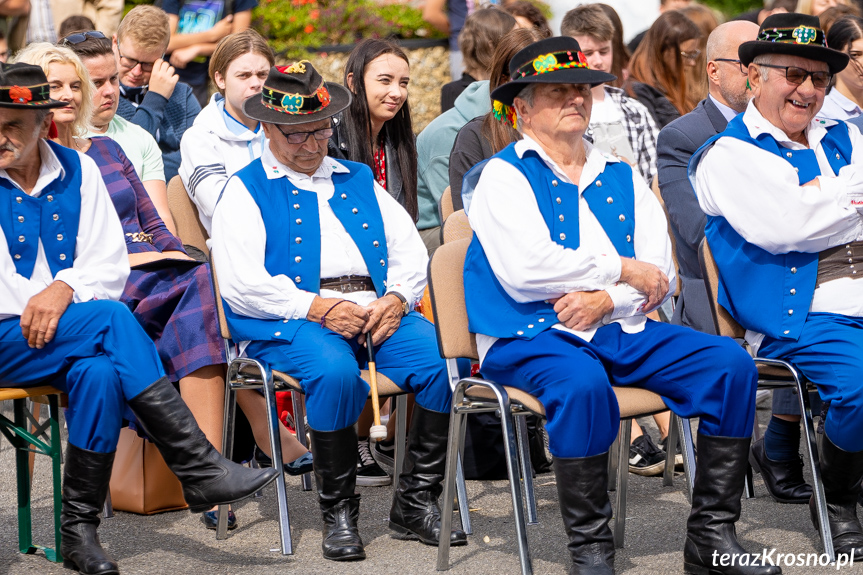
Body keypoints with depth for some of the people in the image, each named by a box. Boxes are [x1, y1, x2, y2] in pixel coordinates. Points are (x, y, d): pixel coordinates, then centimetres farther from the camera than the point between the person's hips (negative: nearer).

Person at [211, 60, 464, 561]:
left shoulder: (359, 180, 26)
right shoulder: (246, 191, 10)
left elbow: (411, 251, 19)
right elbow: (241, 284, -4)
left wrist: (398, 298, -4)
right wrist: (317, 308, -15)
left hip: (378, 309, 4)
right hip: (292, 322, -4)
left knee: (444, 362, -24)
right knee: (336, 373, -38)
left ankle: (415, 503, -11)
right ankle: (339, 511, -19)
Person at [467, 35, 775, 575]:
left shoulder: (622, 178, 20)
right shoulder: (505, 175, 3)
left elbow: (659, 276, 11)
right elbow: (524, 271, -13)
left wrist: (606, 299, -11)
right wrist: (623, 269, -5)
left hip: (619, 329, 6)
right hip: (531, 336, -5)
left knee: (730, 363, -14)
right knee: (582, 383, -38)